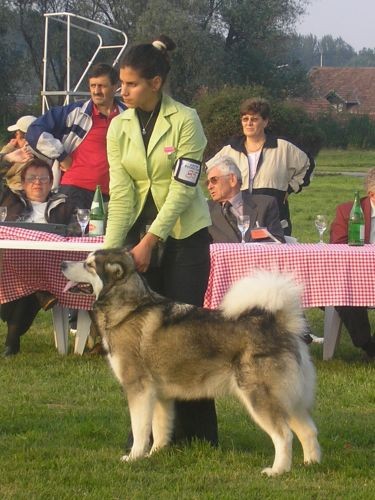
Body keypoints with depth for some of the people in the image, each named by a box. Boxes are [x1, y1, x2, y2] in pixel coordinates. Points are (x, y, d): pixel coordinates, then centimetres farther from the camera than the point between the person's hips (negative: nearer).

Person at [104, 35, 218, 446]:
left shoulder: (185, 121, -12)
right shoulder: (119, 127, 2)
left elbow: (182, 190, -16)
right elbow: (120, 193, -3)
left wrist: (149, 242, -20)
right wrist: (110, 249, -14)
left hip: (184, 236, -4)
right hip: (139, 236, 4)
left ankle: (196, 432, 6)